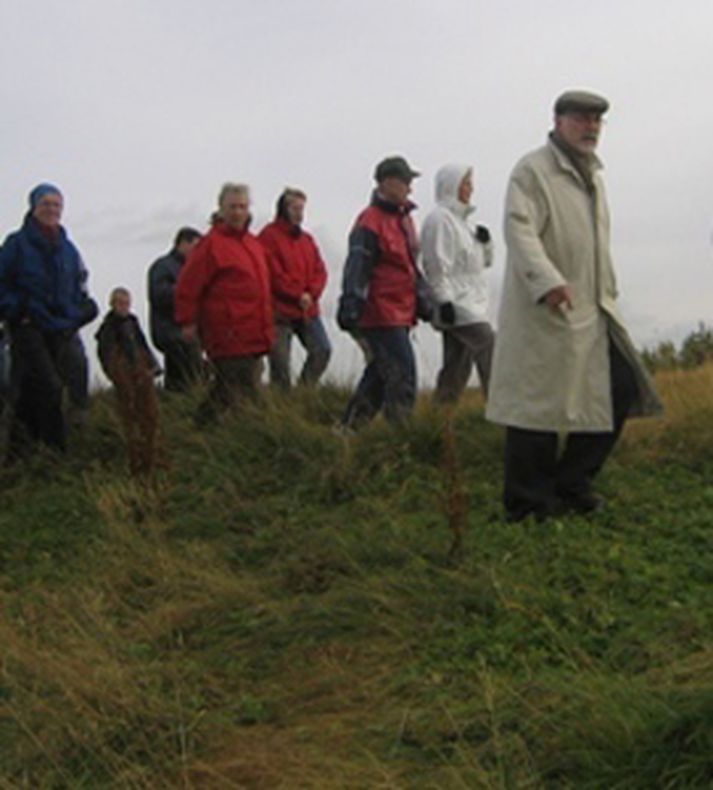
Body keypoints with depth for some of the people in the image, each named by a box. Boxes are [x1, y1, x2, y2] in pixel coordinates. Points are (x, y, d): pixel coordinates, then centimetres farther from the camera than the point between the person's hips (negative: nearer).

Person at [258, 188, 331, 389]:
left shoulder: (306, 239, 15)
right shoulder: (269, 236, -5)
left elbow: (320, 271, 10)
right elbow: (274, 274, -12)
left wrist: (310, 294, -8)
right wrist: (298, 295, -11)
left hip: (307, 309, 6)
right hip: (280, 310, -6)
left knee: (323, 350, -4)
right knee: (280, 361, -3)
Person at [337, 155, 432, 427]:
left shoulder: (404, 219, 17)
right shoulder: (370, 222, -12)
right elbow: (357, 268, -17)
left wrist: (423, 299, 25)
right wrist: (350, 307, -21)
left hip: (401, 313, 10)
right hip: (381, 313, -9)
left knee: (380, 374, 14)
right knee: (402, 375, -10)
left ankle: (350, 427, 24)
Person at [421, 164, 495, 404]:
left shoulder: (459, 219, 22)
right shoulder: (440, 218, -9)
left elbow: (484, 261, 23)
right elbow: (437, 265, -16)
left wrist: (484, 242, 3)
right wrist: (445, 300, -22)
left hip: (469, 305, 10)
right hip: (456, 307, -10)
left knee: (457, 365, 8)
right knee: (490, 350, -15)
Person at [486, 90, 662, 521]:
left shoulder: (592, 174, 20)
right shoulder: (532, 170, -8)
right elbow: (519, 229, -21)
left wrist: (608, 292, 22)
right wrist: (547, 281, -35)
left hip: (592, 309, 9)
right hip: (545, 310, -9)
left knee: (621, 389, 6)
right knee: (537, 404, -3)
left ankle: (572, 482, 19)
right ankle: (529, 503, 8)